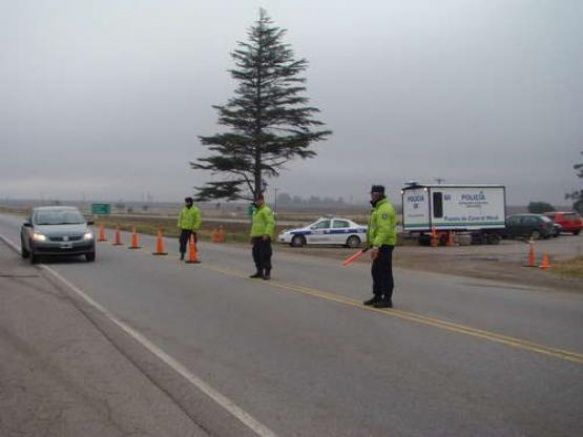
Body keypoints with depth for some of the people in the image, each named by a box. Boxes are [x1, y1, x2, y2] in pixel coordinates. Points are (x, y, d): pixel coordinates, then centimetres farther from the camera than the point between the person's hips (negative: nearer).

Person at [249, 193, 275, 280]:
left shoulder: (266, 211, -9)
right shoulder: (256, 211, 22)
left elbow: (271, 223, -18)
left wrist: (266, 234, -25)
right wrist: (252, 235, 22)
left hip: (264, 237, -10)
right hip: (256, 237, 10)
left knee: (265, 255, -10)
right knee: (256, 254, 10)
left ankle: (267, 273, -6)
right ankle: (259, 272, 19)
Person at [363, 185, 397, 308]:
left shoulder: (385, 209, -17)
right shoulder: (378, 207, 18)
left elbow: (384, 230, -27)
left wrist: (376, 245, -33)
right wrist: (372, 243, 30)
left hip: (384, 246, -11)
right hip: (379, 245, 11)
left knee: (385, 272, -7)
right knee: (376, 271, 16)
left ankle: (387, 299, -3)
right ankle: (377, 296, 25)